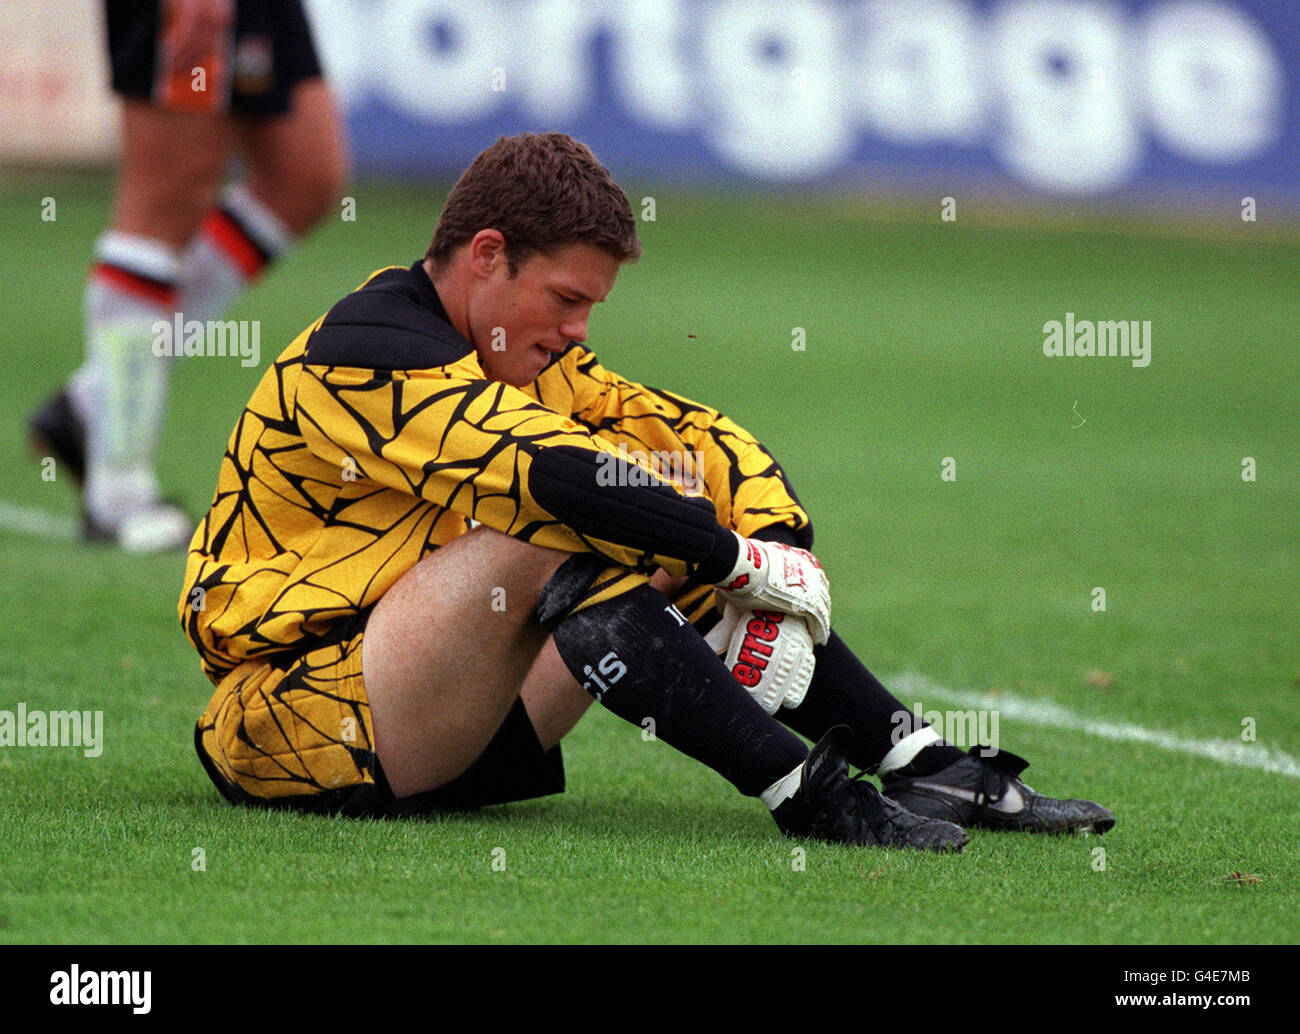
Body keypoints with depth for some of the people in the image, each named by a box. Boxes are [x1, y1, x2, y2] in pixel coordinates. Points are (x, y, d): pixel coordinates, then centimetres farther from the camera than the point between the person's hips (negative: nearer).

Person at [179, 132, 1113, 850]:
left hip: (439, 748, 9)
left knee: (682, 555, 2)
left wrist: (780, 558, -12)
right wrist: (744, 562, -22)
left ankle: (936, 773, -1)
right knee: (546, 537, -29)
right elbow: (558, 471, -31)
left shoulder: (525, 357, 9)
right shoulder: (369, 357, -20)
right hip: (289, 732, -9)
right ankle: (803, 794, -30)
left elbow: (699, 436, 6)